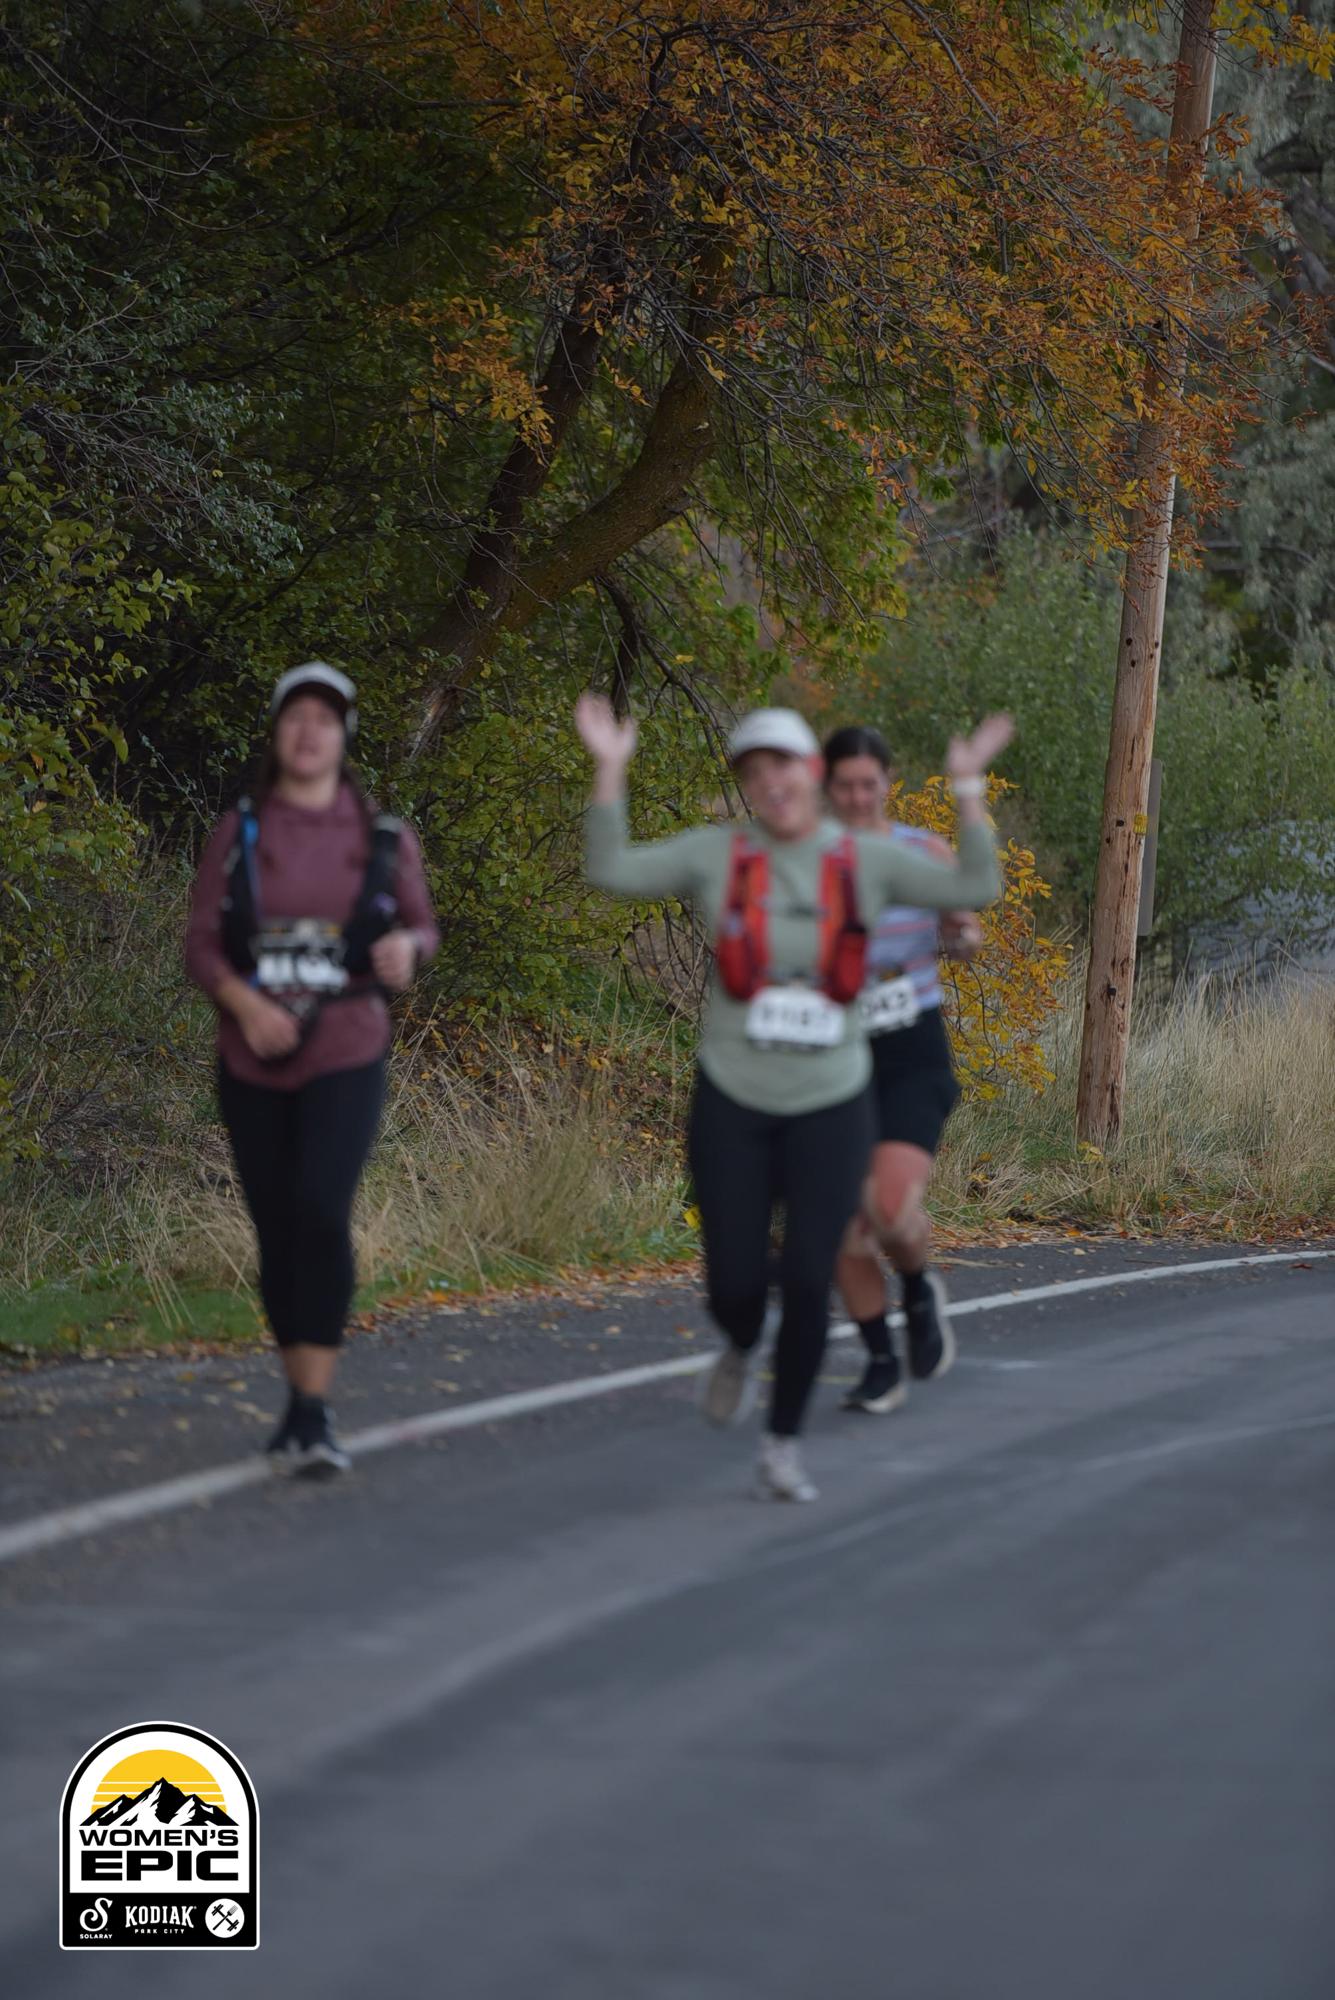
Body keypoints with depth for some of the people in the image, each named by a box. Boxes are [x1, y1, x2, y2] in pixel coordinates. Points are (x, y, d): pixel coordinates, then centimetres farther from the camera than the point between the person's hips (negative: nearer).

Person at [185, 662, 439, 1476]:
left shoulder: (384, 837, 1)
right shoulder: (240, 833, 2)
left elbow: (423, 928, 11)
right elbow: (201, 943, 1)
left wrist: (405, 948, -14)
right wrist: (244, 1003, -18)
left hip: (346, 1058, -2)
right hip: (254, 1063, 2)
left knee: (322, 1215, -19)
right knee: (277, 1229, 7)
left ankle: (312, 1416, -21)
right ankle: (301, 1398, 23)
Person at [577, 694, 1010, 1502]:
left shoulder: (865, 860, -1)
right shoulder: (717, 854, -3)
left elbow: (976, 888, -7)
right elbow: (611, 870, -9)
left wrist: (969, 787, -14)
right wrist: (610, 770, -16)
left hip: (830, 1105, 0)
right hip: (733, 1101, 0)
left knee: (808, 1284, -7)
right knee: (735, 1284, -1)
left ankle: (784, 1446, 11)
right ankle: (742, 1349, 38)